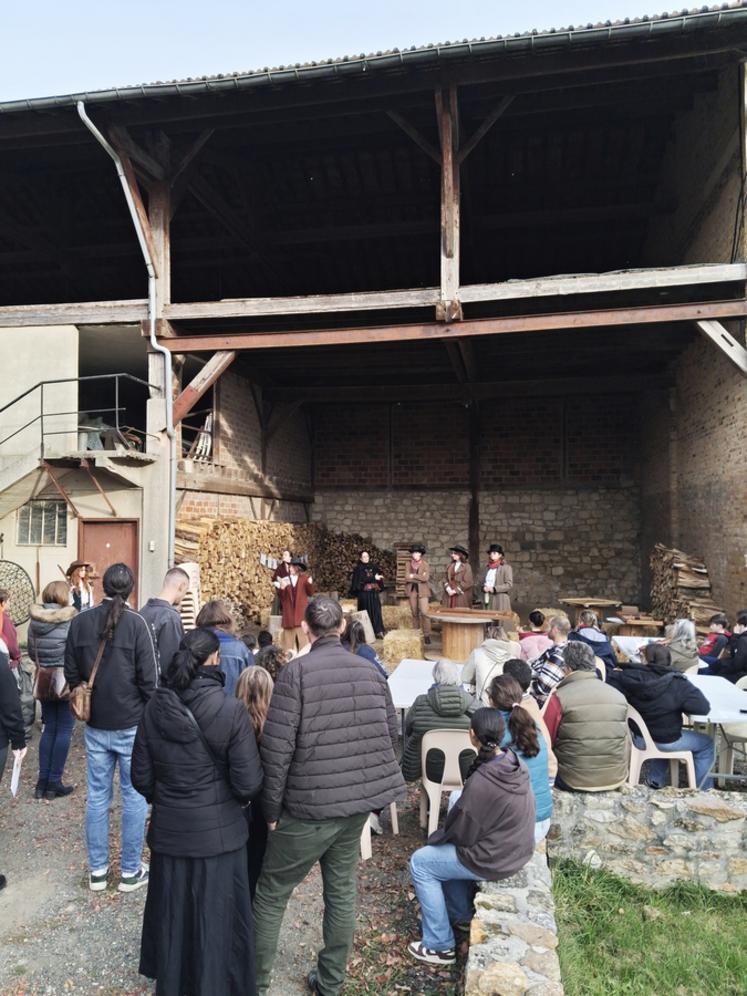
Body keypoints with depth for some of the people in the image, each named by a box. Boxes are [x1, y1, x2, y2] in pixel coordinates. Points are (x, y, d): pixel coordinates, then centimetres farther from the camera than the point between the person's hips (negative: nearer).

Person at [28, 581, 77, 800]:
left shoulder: (34, 619, 1)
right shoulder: (71, 619, -14)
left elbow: (31, 652, 7)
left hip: (44, 681, 5)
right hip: (67, 679, -5)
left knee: (48, 729, 15)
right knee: (64, 730, 5)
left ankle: (42, 782, 17)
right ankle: (54, 783, 9)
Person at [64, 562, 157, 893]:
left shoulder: (80, 622, -2)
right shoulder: (135, 622, -15)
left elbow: (71, 674, 7)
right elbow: (149, 678, -13)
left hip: (95, 725, 4)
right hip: (132, 725, -4)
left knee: (97, 797, 15)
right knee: (135, 797, 9)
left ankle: (97, 871, 26)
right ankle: (131, 871, 19)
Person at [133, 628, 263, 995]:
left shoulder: (155, 708, -10)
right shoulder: (231, 711, -21)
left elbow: (141, 777, 0)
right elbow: (248, 784, -18)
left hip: (168, 831, 4)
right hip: (218, 833, -4)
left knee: (171, 916, 23)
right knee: (215, 919, 15)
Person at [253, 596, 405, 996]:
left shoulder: (296, 672, -14)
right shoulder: (370, 671, 1)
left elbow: (277, 747, -16)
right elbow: (392, 734, 7)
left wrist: (272, 808, -5)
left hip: (310, 806, -5)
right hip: (359, 801, 5)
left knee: (270, 895, 13)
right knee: (342, 888, 20)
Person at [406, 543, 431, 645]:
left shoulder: (425, 564, 1)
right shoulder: (410, 565, 10)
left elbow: (426, 578, -11)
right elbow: (407, 578, -1)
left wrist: (413, 576, -7)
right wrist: (420, 578, -8)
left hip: (422, 591, -3)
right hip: (412, 590, 3)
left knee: (424, 612, -13)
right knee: (414, 613, 6)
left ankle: (426, 635, -7)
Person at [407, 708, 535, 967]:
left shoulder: (481, 782, -30)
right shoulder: (516, 764, -6)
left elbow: (462, 833, -18)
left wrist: (436, 837, 2)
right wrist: (444, 835, 13)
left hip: (495, 859, -8)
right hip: (518, 849, 8)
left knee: (420, 863, 5)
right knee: (449, 848, 26)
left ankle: (440, 946, 11)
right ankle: (461, 916, 35)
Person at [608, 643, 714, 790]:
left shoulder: (628, 676, -17)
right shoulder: (678, 684, -22)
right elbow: (703, 707, -23)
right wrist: (682, 705, -6)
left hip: (637, 738, 4)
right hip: (666, 741, -4)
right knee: (706, 744, 21)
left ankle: (656, 780, 36)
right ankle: (702, 790, 25)